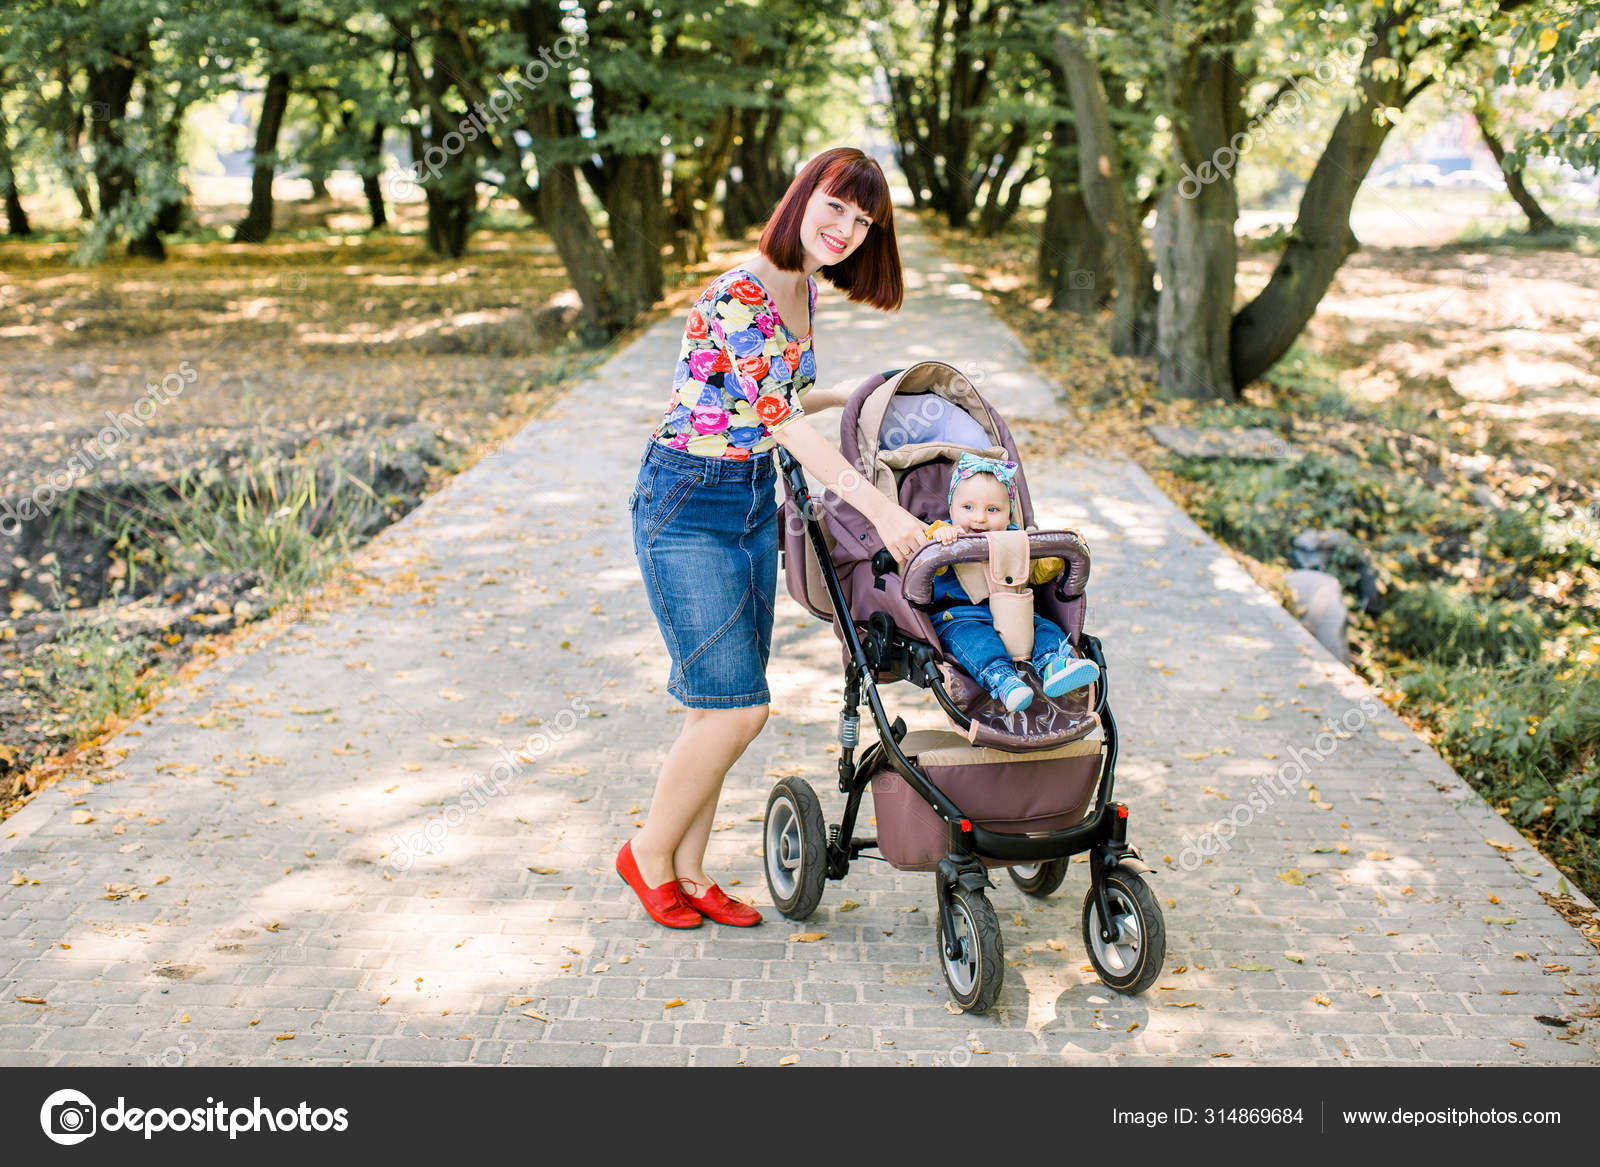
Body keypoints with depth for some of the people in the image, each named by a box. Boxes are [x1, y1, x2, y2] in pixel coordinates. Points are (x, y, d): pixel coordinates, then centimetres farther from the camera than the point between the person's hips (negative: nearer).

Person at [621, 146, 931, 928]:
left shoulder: (803, 291, 7)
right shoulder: (739, 297, -22)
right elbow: (783, 421, -27)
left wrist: (847, 392, 16)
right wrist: (879, 509, -30)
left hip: (755, 501, 8)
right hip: (687, 504, -8)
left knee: (722, 705, 10)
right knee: (736, 708, -7)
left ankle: (688, 870, 23)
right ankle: (649, 853, 16)